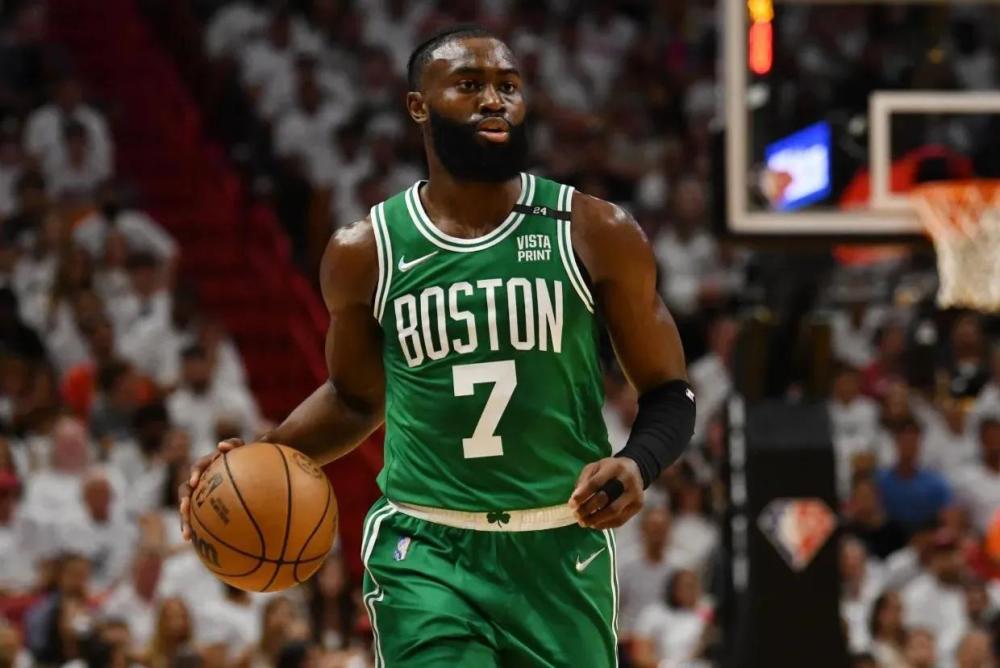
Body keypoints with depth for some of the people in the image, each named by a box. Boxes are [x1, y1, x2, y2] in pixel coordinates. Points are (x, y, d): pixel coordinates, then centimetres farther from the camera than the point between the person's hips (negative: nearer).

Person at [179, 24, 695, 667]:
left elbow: (670, 395, 3)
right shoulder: (365, 253, 2)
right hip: (424, 552, -1)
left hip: (560, 556, 1)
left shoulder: (596, 235, -1)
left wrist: (638, 464, -18)